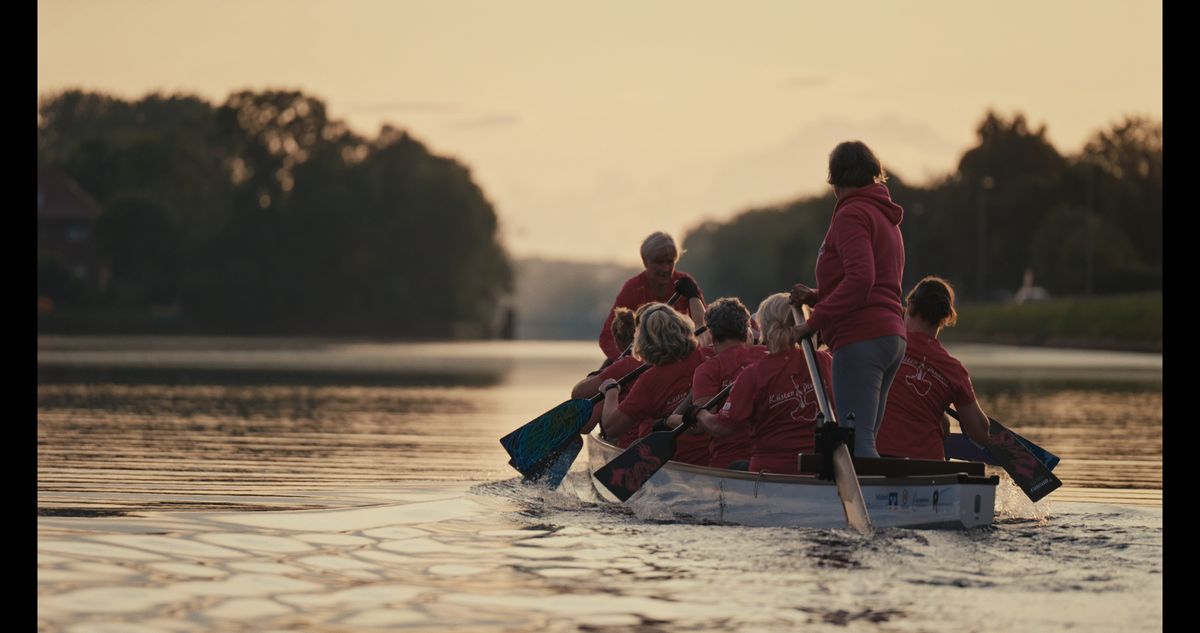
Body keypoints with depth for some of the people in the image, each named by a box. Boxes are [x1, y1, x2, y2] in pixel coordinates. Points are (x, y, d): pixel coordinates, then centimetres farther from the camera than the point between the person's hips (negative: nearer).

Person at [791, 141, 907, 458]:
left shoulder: (851, 214, -6)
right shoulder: (886, 219, 25)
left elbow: (860, 279, -20)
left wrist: (815, 320, -15)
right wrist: (815, 297, 14)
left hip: (860, 339, -10)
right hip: (891, 337, 10)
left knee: (856, 440, -15)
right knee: (863, 440, 11)